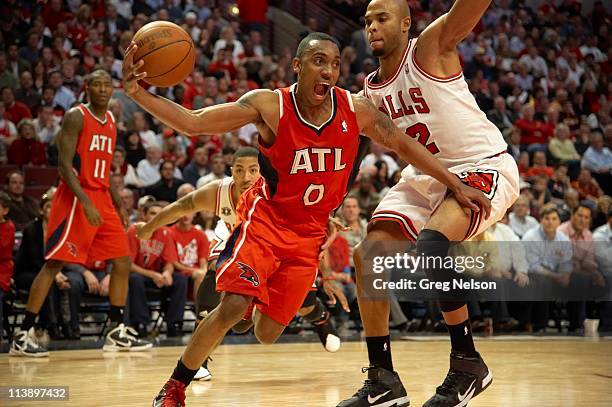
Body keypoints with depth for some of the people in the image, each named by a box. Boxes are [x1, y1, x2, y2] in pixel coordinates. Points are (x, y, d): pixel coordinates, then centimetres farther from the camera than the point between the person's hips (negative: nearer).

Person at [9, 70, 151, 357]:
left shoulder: (110, 120, 14)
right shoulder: (76, 117, -9)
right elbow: (65, 165, -17)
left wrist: (115, 197, 16)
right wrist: (85, 202, -26)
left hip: (102, 198, 8)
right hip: (75, 198, -8)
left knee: (123, 262, 6)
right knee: (54, 264, -9)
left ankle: (118, 333, 15)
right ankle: (23, 335, -5)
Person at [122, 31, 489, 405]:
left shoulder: (357, 111, -11)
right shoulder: (269, 106, -19)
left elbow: (403, 144, 3)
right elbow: (191, 122, -23)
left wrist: (456, 184, 2)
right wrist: (136, 92, -37)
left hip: (310, 233, 3)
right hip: (266, 219, -3)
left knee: (268, 332, 2)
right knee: (233, 307, -24)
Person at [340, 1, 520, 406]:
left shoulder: (432, 47, -14)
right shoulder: (371, 91, 6)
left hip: (484, 167, -8)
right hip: (426, 176, 8)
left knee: (430, 244, -32)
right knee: (368, 256, -3)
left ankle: (468, 363, -16)